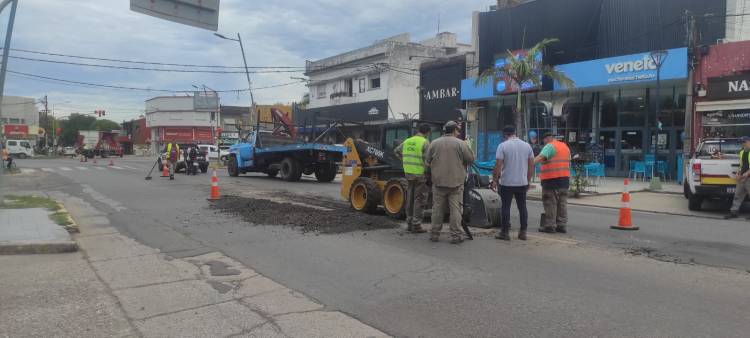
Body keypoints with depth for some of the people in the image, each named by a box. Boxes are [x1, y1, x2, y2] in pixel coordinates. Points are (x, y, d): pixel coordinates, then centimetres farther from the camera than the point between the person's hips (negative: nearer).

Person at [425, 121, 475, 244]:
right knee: (455, 209, 2)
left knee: (437, 209, 9)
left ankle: (434, 234, 15)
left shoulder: (434, 144, 6)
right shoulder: (461, 144, -4)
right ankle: (455, 235, 4)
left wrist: (429, 177, 22)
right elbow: (471, 159, -1)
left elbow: (427, 163, 10)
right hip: (456, 183, -3)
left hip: (438, 182, 3)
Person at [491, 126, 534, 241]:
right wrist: (528, 181, 17)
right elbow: (531, 165, 9)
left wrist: (495, 180, -3)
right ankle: (523, 232, 15)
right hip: (522, 183, 4)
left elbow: (498, 165, -11)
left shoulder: (503, 146, -7)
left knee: (506, 207, 2)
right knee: (522, 207, 11)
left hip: (506, 183, -4)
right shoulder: (527, 145, 6)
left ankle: (505, 232, 6)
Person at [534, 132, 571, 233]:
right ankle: (562, 225, 14)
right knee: (562, 203, 11)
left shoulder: (550, 146, -8)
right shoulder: (565, 146, 19)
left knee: (550, 203, -3)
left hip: (551, 179, -8)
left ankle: (550, 225, -1)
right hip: (564, 178, 8)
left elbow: (541, 157, -25)